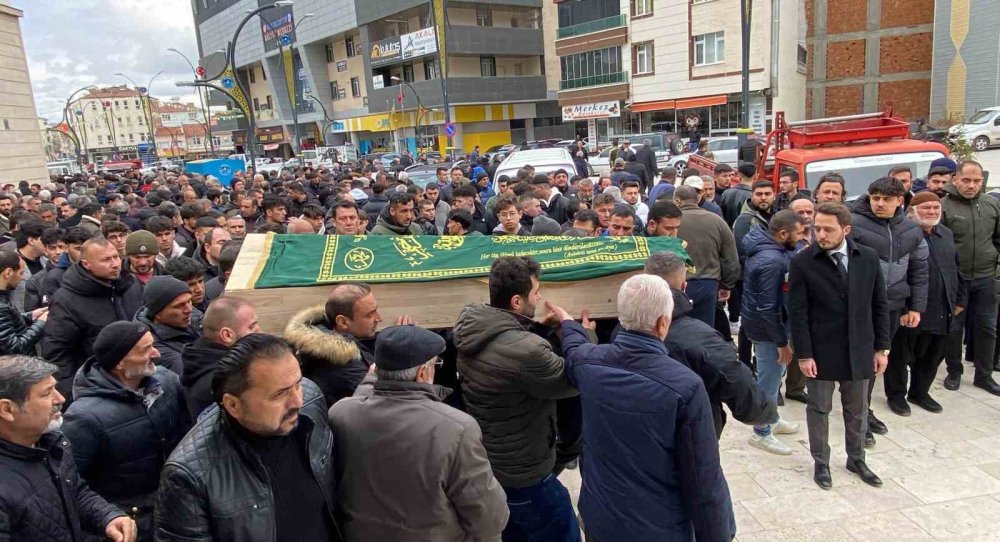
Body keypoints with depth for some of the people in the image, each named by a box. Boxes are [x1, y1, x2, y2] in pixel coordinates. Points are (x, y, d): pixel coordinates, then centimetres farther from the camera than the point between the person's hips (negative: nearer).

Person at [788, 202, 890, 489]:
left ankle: (856, 459, 36)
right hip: (820, 351, -3)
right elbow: (797, 313, -10)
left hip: (859, 349, 3)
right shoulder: (802, 262, -10)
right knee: (819, 409, 10)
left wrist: (881, 347, 3)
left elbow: (879, 305, 5)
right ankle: (821, 462, 27)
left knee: (857, 410, 17)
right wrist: (803, 354, -12)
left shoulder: (868, 258, -1)